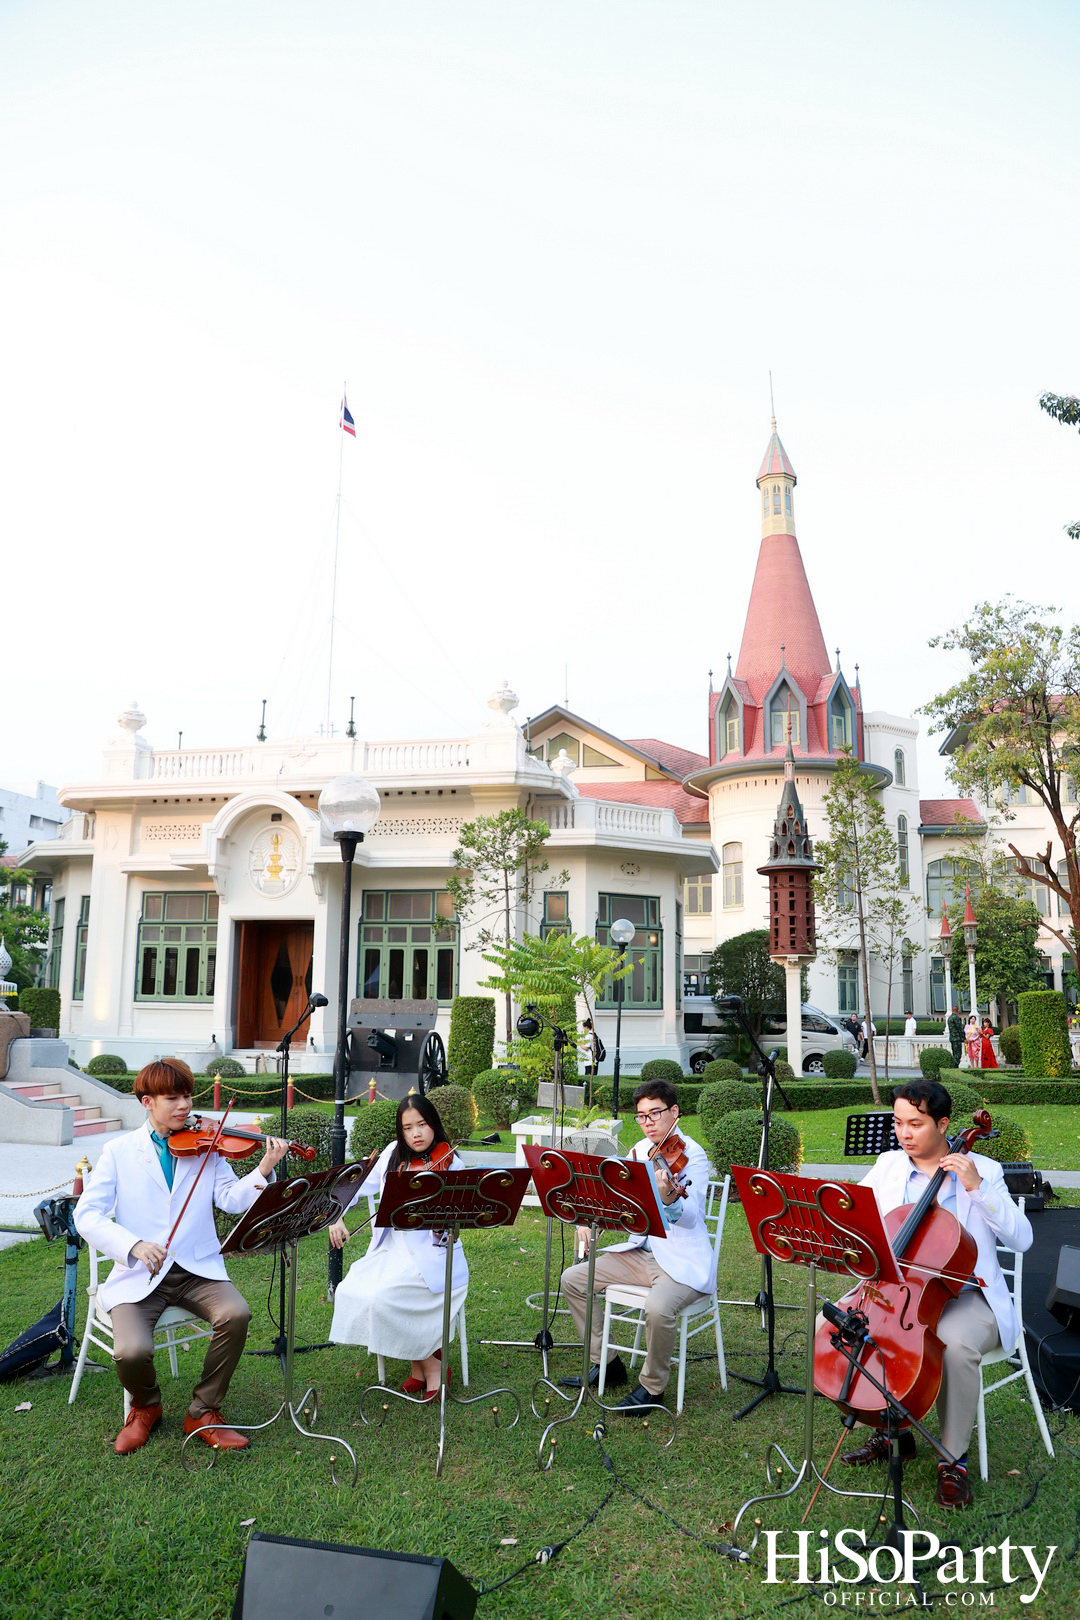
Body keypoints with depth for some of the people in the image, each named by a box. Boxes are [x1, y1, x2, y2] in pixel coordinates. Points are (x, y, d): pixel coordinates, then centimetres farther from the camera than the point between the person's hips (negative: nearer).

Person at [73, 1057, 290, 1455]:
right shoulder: (119, 1151, 3)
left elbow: (232, 1199, -3)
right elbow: (87, 1214, -6)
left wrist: (263, 1171, -23)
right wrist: (133, 1246, -23)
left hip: (197, 1269, 1)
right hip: (138, 1276, -1)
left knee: (236, 1314, -26)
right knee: (132, 1350, -26)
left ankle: (204, 1413, -1)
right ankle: (145, 1407, 11)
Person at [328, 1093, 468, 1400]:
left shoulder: (450, 1164, -7)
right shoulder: (394, 1154, 7)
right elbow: (360, 1185, 12)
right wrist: (336, 1215, -3)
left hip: (430, 1254, -5)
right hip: (391, 1250, 6)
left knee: (380, 1297, -26)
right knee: (349, 1291, -18)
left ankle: (432, 1365, -1)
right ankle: (418, 1365, 1)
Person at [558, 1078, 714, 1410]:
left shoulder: (692, 1154, -14)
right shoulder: (641, 1150, 7)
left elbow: (689, 1218, -27)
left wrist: (668, 1197, -49)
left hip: (683, 1261, -7)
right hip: (641, 1252, 7)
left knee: (657, 1307, -35)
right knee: (572, 1278, -1)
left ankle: (652, 1386, -5)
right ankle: (607, 1364, 14)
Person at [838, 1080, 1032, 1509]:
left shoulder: (982, 1171, 0)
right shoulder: (887, 1165, 9)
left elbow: (1021, 1240, -9)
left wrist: (977, 1187, -19)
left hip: (963, 1295, -4)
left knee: (956, 1343, -36)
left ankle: (954, 1458, -9)